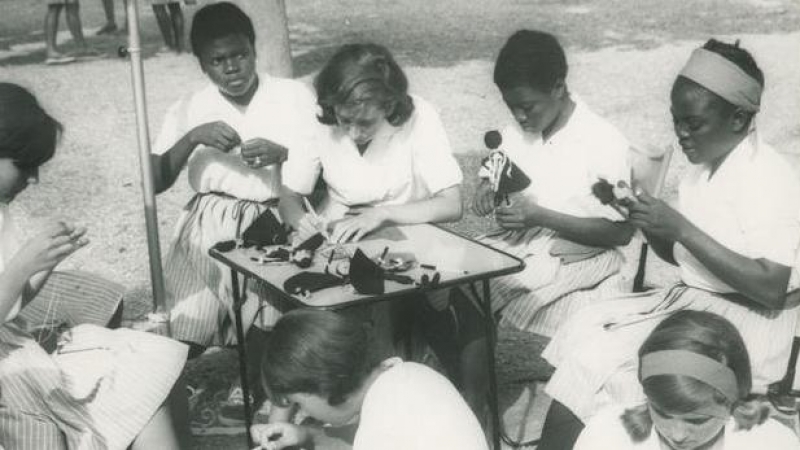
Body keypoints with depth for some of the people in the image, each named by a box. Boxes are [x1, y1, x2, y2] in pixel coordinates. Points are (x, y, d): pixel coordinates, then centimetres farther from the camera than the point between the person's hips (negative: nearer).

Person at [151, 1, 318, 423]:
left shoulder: (294, 96, 2)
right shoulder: (189, 109, 8)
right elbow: (154, 182, 1)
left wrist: (282, 154, -18)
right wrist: (192, 137, -13)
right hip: (209, 220, 1)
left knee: (265, 292, -23)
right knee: (185, 314, -16)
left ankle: (253, 380, 5)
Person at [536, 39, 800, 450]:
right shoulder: (702, 167, 7)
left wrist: (681, 228, -24)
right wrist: (646, 220, -7)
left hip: (744, 324, -8)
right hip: (691, 300, 8)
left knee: (599, 360, -17)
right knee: (583, 333, -8)